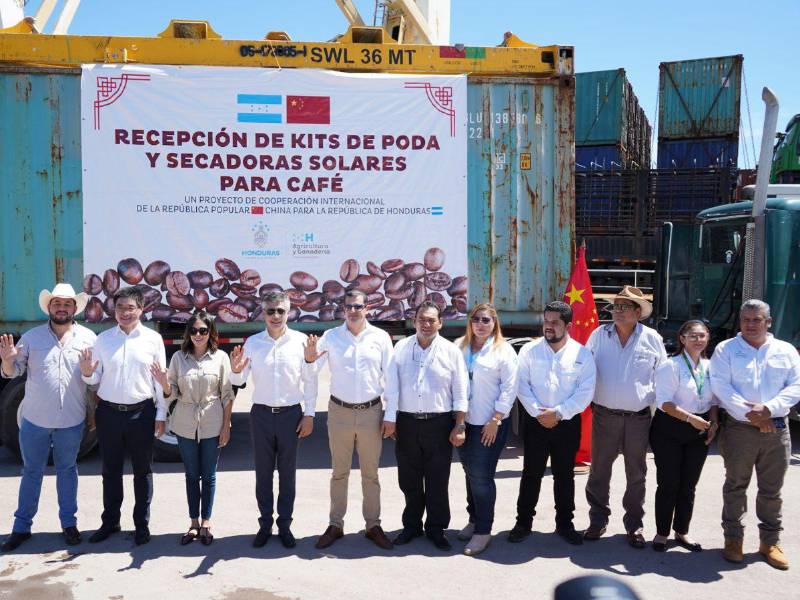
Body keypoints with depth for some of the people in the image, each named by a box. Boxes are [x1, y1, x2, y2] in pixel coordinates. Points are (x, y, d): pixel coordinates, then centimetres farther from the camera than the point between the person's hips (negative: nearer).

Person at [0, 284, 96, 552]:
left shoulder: (88, 338, -3)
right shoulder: (31, 337, -2)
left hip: (72, 421, 0)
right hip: (35, 419, 0)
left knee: (67, 470, 14)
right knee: (31, 472, 12)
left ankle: (69, 522, 25)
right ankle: (21, 526, 23)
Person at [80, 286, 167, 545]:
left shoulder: (153, 339, -2)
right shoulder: (103, 339, 3)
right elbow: (96, 379, 8)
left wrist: (161, 415, -2)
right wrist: (87, 373, -15)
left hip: (142, 413, -2)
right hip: (109, 412, 2)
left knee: (142, 472, 10)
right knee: (111, 471, 14)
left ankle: (142, 524, 22)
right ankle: (110, 522, 29)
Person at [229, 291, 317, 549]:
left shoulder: (301, 341, -5)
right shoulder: (252, 342, 0)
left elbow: (310, 380, -1)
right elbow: (239, 381, 0)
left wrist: (309, 414, -2)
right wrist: (235, 370, -22)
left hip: (291, 414, -1)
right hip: (261, 414, 1)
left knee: (287, 473, 10)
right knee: (263, 472, 11)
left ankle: (285, 525, 23)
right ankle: (265, 524, 24)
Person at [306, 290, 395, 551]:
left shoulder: (380, 337, -1)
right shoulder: (330, 336, 0)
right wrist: (309, 358, -25)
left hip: (371, 412, 0)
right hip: (339, 412, 1)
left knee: (371, 473, 10)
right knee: (339, 472, 11)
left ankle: (373, 525, 22)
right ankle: (335, 525, 22)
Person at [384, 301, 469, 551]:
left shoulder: (451, 351, -1)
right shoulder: (401, 348, 3)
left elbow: (460, 393, 0)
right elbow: (392, 387, -1)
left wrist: (459, 426, -4)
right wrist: (390, 418, -6)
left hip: (439, 423, -1)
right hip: (407, 422, 2)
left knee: (438, 481, 7)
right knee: (409, 480, 13)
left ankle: (436, 528, 23)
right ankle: (411, 525, 29)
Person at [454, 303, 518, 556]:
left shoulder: (503, 350, -4)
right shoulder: (459, 347, 6)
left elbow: (509, 388, -7)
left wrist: (495, 421, -11)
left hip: (490, 424, -4)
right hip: (464, 421, 4)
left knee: (481, 476, -4)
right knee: (470, 473, 14)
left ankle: (483, 531, 7)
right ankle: (474, 520, 29)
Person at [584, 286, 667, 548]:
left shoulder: (652, 339, 1)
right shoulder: (599, 335, 1)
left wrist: (656, 400, 4)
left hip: (639, 417, 0)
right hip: (604, 415, 0)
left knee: (636, 474, 10)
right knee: (599, 471, 7)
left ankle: (634, 525, 24)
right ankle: (598, 521, 22)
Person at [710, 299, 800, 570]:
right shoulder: (726, 350, 4)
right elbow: (721, 386, -7)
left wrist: (768, 409, -14)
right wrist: (749, 413, -16)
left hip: (776, 428, 2)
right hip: (738, 429, -2)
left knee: (772, 490, 9)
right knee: (736, 486, 6)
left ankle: (770, 542, 21)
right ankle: (733, 538, 17)